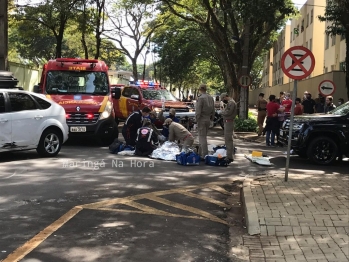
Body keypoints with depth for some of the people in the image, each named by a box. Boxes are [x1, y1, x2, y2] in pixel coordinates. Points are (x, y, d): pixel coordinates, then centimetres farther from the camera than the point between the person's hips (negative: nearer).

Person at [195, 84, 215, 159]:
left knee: (202, 137, -4)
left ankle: (205, 155, -5)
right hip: (208, 120, 7)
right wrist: (211, 119, 18)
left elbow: (198, 111, -17)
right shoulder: (211, 98, 8)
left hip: (201, 120, -7)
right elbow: (213, 111, 12)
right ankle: (200, 153, 24)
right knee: (203, 136, 16)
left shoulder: (200, 98, -15)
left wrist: (196, 120, -10)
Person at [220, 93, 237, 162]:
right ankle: (229, 155, 26)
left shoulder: (231, 103, -15)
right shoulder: (229, 102, 18)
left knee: (228, 139, -9)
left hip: (229, 122, -11)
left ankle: (230, 157, -7)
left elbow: (228, 112, -23)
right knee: (227, 139, 17)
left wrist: (223, 112, -6)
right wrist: (224, 112, 2)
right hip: (227, 122, 11)